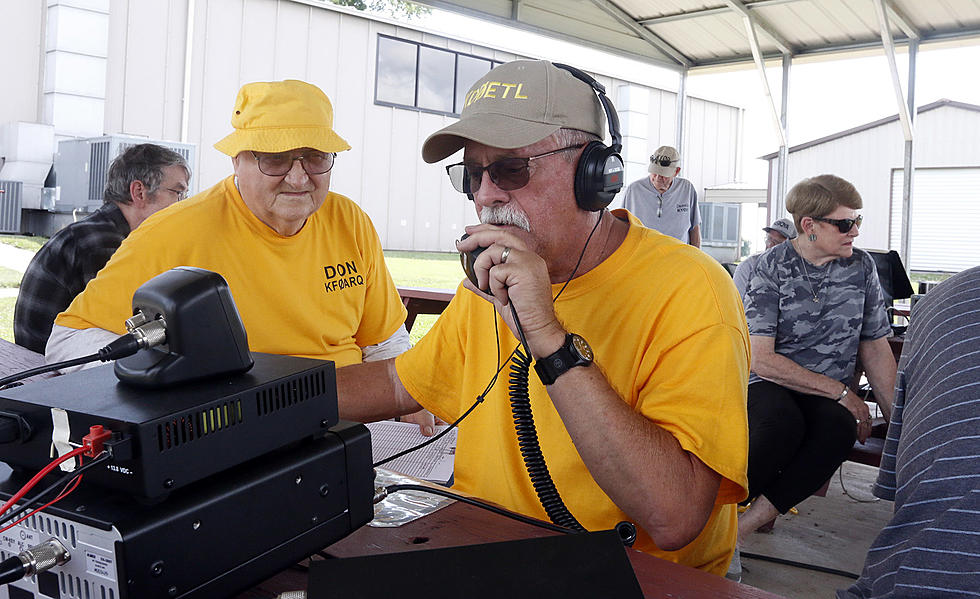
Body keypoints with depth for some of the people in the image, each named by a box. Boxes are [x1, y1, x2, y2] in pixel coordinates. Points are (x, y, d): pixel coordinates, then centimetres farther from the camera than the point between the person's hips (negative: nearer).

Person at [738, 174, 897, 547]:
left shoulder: (861, 267, 9)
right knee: (782, 422, -39)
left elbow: (876, 349, 15)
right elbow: (761, 359, -11)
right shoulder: (773, 266, -4)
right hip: (767, 385, -3)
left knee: (840, 427, -34)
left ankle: (743, 526, -32)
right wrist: (840, 391, -12)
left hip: (829, 399, 3)